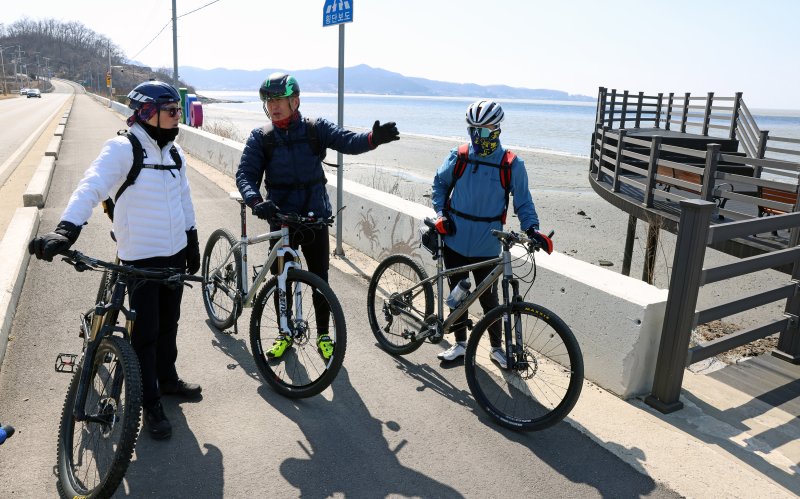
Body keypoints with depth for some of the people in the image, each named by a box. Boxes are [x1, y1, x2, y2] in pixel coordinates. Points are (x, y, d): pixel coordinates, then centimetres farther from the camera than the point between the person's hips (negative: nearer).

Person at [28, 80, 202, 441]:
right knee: (144, 333, 3)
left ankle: (168, 379, 39)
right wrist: (65, 230, -42)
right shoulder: (122, 149, -15)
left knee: (168, 323, 19)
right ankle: (151, 405, 18)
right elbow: (91, 188, -28)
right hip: (140, 257, -6)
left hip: (175, 253, 6)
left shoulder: (174, 152, 7)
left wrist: (192, 241, 18)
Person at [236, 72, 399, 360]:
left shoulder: (315, 129, -1)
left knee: (320, 280, 6)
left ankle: (323, 336, 25)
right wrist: (256, 201, -28)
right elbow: (245, 174, -7)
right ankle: (286, 334, 31)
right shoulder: (260, 137, 1)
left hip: (316, 218, -1)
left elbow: (347, 141, -15)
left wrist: (373, 138, -37)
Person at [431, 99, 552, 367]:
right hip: (455, 241, 2)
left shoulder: (511, 165, -7)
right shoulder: (459, 157, -2)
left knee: (489, 299, 5)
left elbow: (523, 201, -1)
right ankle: (460, 343, 31)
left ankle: (497, 347, 26)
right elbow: (440, 184, 11)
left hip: (486, 246, -2)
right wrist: (441, 214, -2)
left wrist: (532, 228, -17)